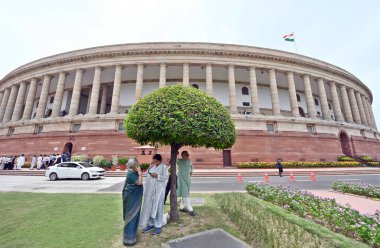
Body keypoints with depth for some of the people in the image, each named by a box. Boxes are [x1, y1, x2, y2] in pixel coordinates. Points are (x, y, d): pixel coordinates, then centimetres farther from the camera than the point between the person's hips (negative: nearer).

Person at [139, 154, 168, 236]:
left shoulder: (164, 166, -9)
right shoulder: (152, 166, 10)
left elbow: (166, 177, -14)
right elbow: (146, 175, 11)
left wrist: (157, 176, -25)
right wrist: (150, 167, -4)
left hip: (158, 190, -6)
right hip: (150, 190, 6)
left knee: (158, 208, 3)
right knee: (149, 207, 14)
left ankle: (158, 226, 17)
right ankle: (151, 224, 30)